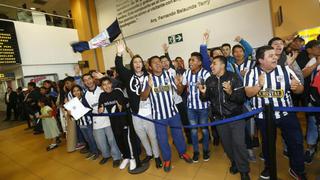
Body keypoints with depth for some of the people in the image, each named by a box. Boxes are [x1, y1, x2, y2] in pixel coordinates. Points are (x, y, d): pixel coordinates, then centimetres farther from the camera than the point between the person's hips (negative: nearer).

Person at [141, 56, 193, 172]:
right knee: (162, 138, 13)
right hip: (158, 115, -1)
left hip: (173, 112, 2)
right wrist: (149, 87, -27)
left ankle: (182, 153, 45)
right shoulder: (148, 79, -8)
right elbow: (143, 98, -11)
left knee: (178, 134, 19)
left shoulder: (168, 75, -2)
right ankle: (167, 159, 37)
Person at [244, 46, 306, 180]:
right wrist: (259, 85, -31)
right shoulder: (252, 73, -9)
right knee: (267, 143, 16)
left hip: (286, 113, 2)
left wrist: (296, 87, -23)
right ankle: (269, 167, 40)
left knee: (296, 142, 10)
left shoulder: (285, 70, -5)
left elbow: (300, 89, -1)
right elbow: (248, 93, -14)